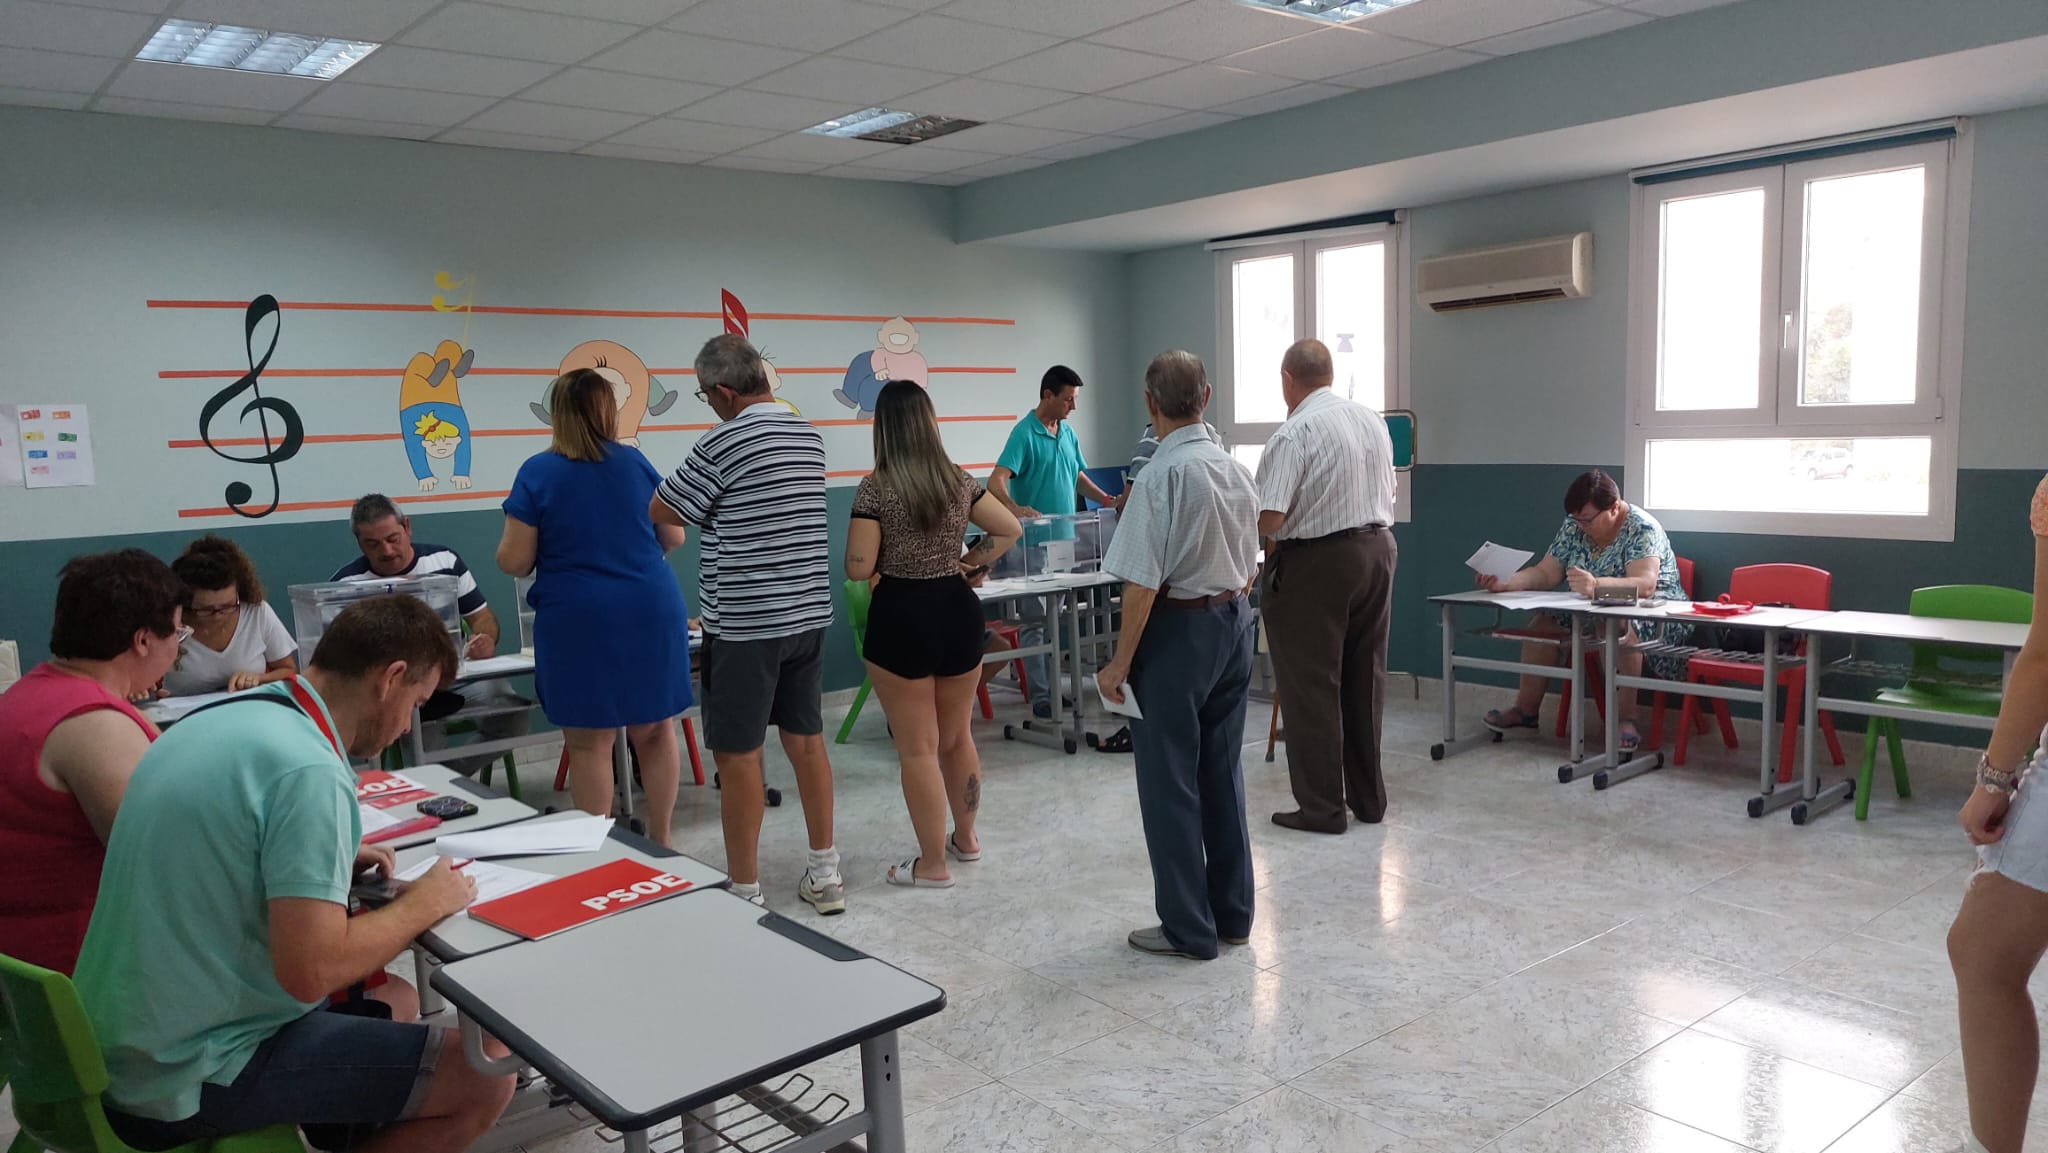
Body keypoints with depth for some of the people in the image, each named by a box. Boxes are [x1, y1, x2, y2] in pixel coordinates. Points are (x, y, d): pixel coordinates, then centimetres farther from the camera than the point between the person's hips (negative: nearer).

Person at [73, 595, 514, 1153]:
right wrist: (423, 904, -11)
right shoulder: (310, 771, -24)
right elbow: (310, 972, -26)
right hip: (194, 1078, -9)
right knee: (485, 1075, -6)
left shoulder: (218, 718, 3)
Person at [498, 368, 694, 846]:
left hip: (580, 620, -3)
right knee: (655, 730, 13)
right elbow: (674, 537, 13)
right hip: (651, 611, 3)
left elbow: (515, 561, -6)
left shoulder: (537, 472, -5)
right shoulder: (637, 463, 4)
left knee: (589, 741, 5)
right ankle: (660, 842, 22)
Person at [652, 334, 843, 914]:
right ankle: (824, 873, 23)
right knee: (806, 740, 14)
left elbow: (661, 513, -5)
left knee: (738, 756, 2)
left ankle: (745, 891, 10)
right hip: (808, 612, 7)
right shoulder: (810, 436, 8)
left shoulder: (722, 443, -14)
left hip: (744, 622, -7)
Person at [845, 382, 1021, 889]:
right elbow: (1010, 530, 8)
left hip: (901, 619, -5)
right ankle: (965, 838, 35)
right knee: (958, 737, 20)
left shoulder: (875, 487, -12)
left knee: (918, 749, 4)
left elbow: (859, 567, -16)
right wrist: (966, 562, 10)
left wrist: (888, 557, 5)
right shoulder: (959, 480, 2)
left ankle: (932, 864, 12)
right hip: (958, 611, 5)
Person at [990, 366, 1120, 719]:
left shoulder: (1068, 432, 11)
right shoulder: (1025, 433, -12)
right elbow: (996, 480, -23)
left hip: (1066, 540, 7)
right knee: (1035, 620, -1)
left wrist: (1107, 500, 10)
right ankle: (1041, 696, 1)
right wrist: (1015, 508, -41)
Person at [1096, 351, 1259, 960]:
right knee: (1222, 774, 16)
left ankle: (1189, 928, 13)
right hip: (1234, 621, 8)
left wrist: (1120, 663, -13)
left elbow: (1142, 582, -20)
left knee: (1169, 782, 4)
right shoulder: (1237, 470, 5)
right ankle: (1232, 914, 26)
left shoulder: (1162, 476, -19)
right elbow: (1248, 565, 13)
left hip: (1176, 630, -8)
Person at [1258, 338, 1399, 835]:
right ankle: (1368, 798, 25)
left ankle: (1321, 808, 6)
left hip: (1313, 564, -8)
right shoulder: (1373, 420, 8)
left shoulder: (1295, 433, -16)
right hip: (1377, 551, 8)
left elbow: (1269, 519, -21)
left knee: (1311, 687, 2)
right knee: (1364, 682, 15)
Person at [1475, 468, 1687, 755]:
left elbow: (1645, 583, -35)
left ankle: (1626, 719, -29)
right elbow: (1545, 573, -2)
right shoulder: (1573, 526, 0)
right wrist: (1506, 583, -21)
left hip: (1653, 615, -7)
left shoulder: (1642, 529, -19)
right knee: (1542, 624, -10)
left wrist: (1596, 585, -54)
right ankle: (1526, 708, 0)